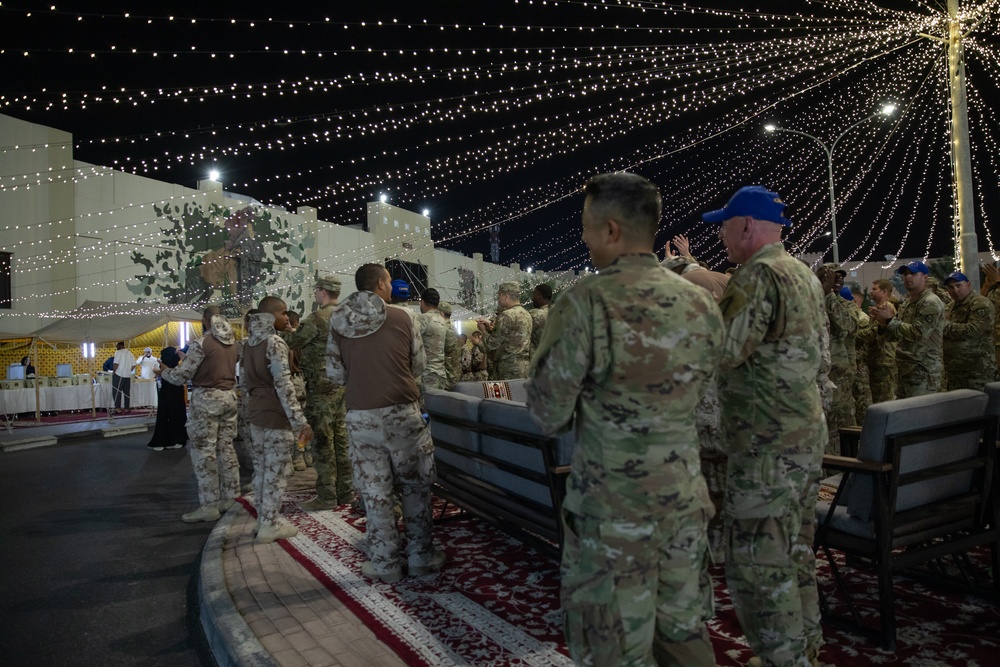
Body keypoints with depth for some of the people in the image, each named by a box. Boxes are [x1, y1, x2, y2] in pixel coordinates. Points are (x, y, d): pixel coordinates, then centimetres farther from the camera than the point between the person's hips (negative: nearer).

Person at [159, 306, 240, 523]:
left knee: (203, 451, -1)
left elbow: (180, 376, -12)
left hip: (206, 399, -7)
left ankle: (209, 505, 1)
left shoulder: (201, 343, -13)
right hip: (229, 397, 7)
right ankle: (229, 497, 18)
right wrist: (189, 357, 27)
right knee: (226, 448, 12)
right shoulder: (233, 342, 8)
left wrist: (164, 372, 10)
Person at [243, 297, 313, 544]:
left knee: (261, 470, 14)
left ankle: (265, 519, 23)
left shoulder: (249, 343, 11)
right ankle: (269, 525, 5)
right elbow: (283, 385, -20)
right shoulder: (275, 342, -14)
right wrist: (300, 421, -20)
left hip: (256, 415, 8)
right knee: (276, 472, 0)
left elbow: (245, 380, 17)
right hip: (276, 417, -8)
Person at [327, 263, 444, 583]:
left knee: (375, 491, 9)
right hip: (402, 412, -2)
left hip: (361, 417, 2)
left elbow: (335, 373, 3)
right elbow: (418, 365, 3)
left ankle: (385, 563, 17)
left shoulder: (338, 324, 1)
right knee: (415, 485, 12)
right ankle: (420, 556, 21)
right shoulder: (401, 318, -4)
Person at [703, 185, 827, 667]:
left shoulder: (758, 275, -16)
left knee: (758, 567, -3)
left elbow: (718, 351, -24)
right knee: (794, 557, 19)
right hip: (807, 434, 10)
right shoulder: (804, 275, 15)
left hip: (768, 445, -10)